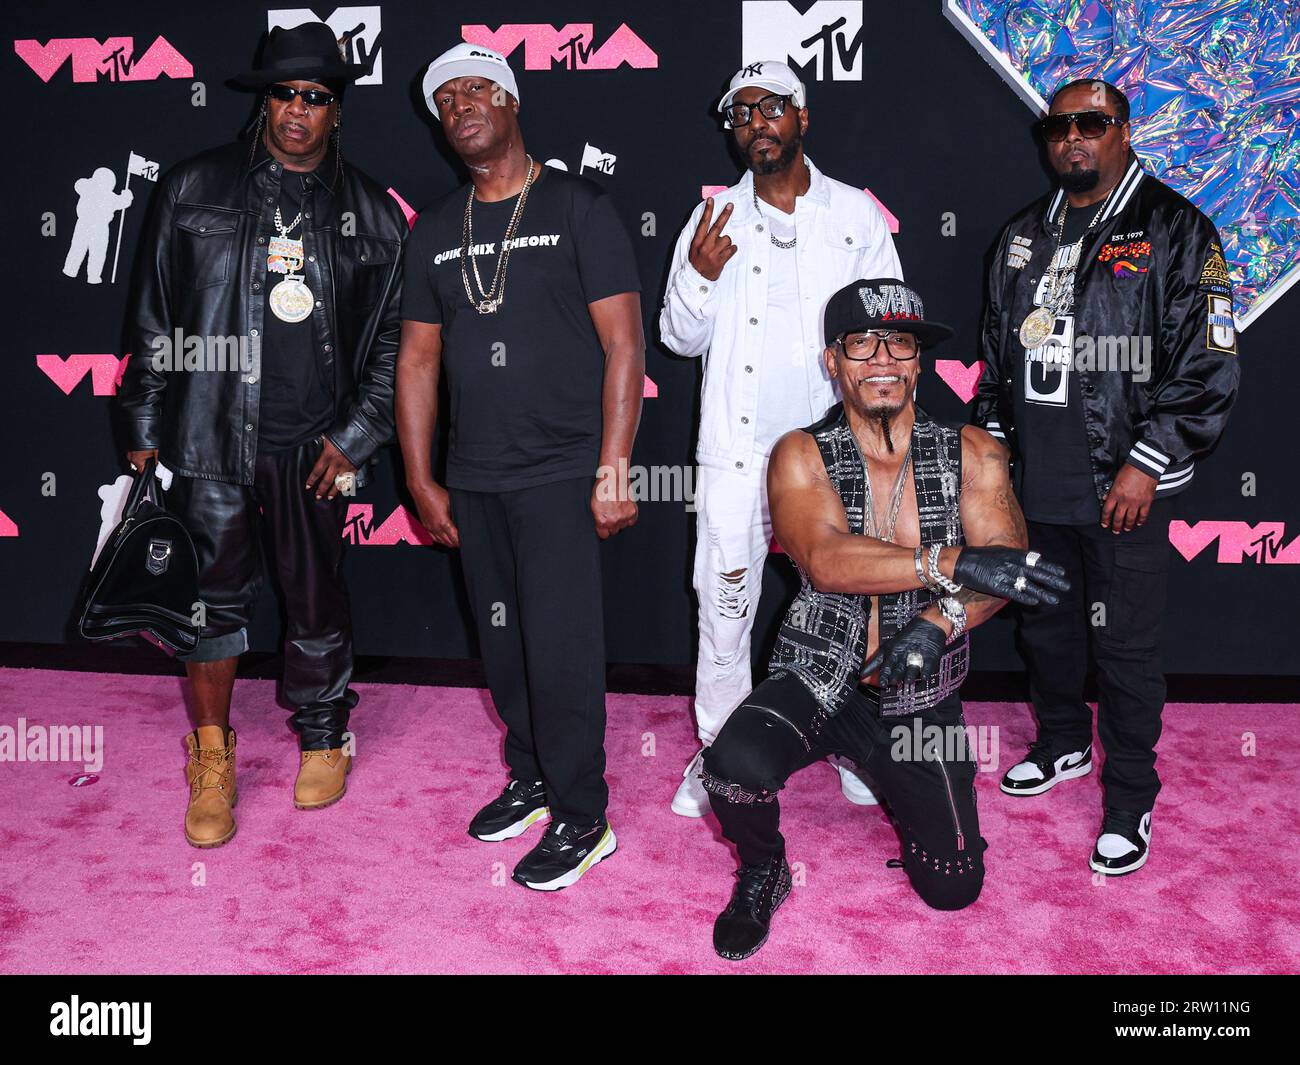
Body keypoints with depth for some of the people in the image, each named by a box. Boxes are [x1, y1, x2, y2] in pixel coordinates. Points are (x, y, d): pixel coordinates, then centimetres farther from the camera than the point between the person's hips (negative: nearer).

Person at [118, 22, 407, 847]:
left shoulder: (372, 214, 6)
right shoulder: (196, 190, 5)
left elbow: (395, 337, 7)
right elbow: (155, 316, 7)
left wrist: (356, 436, -1)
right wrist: (145, 429, 5)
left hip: (317, 446, 0)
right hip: (213, 438, 0)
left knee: (318, 601, 9)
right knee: (216, 594, 4)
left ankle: (323, 739, 31)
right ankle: (213, 759, 21)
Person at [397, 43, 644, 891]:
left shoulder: (579, 208, -4)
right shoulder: (437, 230, 12)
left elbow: (624, 345, -9)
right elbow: (419, 359, 13)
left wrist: (613, 470, -14)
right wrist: (422, 480, 9)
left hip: (559, 476, -5)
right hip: (474, 481, 5)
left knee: (561, 647, -4)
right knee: (504, 646, 13)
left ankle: (582, 820, 11)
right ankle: (533, 780, 32)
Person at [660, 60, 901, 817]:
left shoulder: (856, 214, 6)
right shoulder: (714, 217, 9)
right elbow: (680, 338, 8)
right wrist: (697, 277, -11)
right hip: (736, 445, 1)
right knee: (725, 599, 2)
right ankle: (718, 749, 14)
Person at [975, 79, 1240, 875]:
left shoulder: (1174, 228, -6)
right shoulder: (1025, 234, 12)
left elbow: (1207, 365, -10)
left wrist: (1147, 465, -15)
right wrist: (993, 438, 14)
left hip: (1124, 486, -5)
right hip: (1035, 479, 6)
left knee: (1125, 643, 2)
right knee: (1045, 624, 18)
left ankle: (1131, 797, 19)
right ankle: (1064, 744, 41)